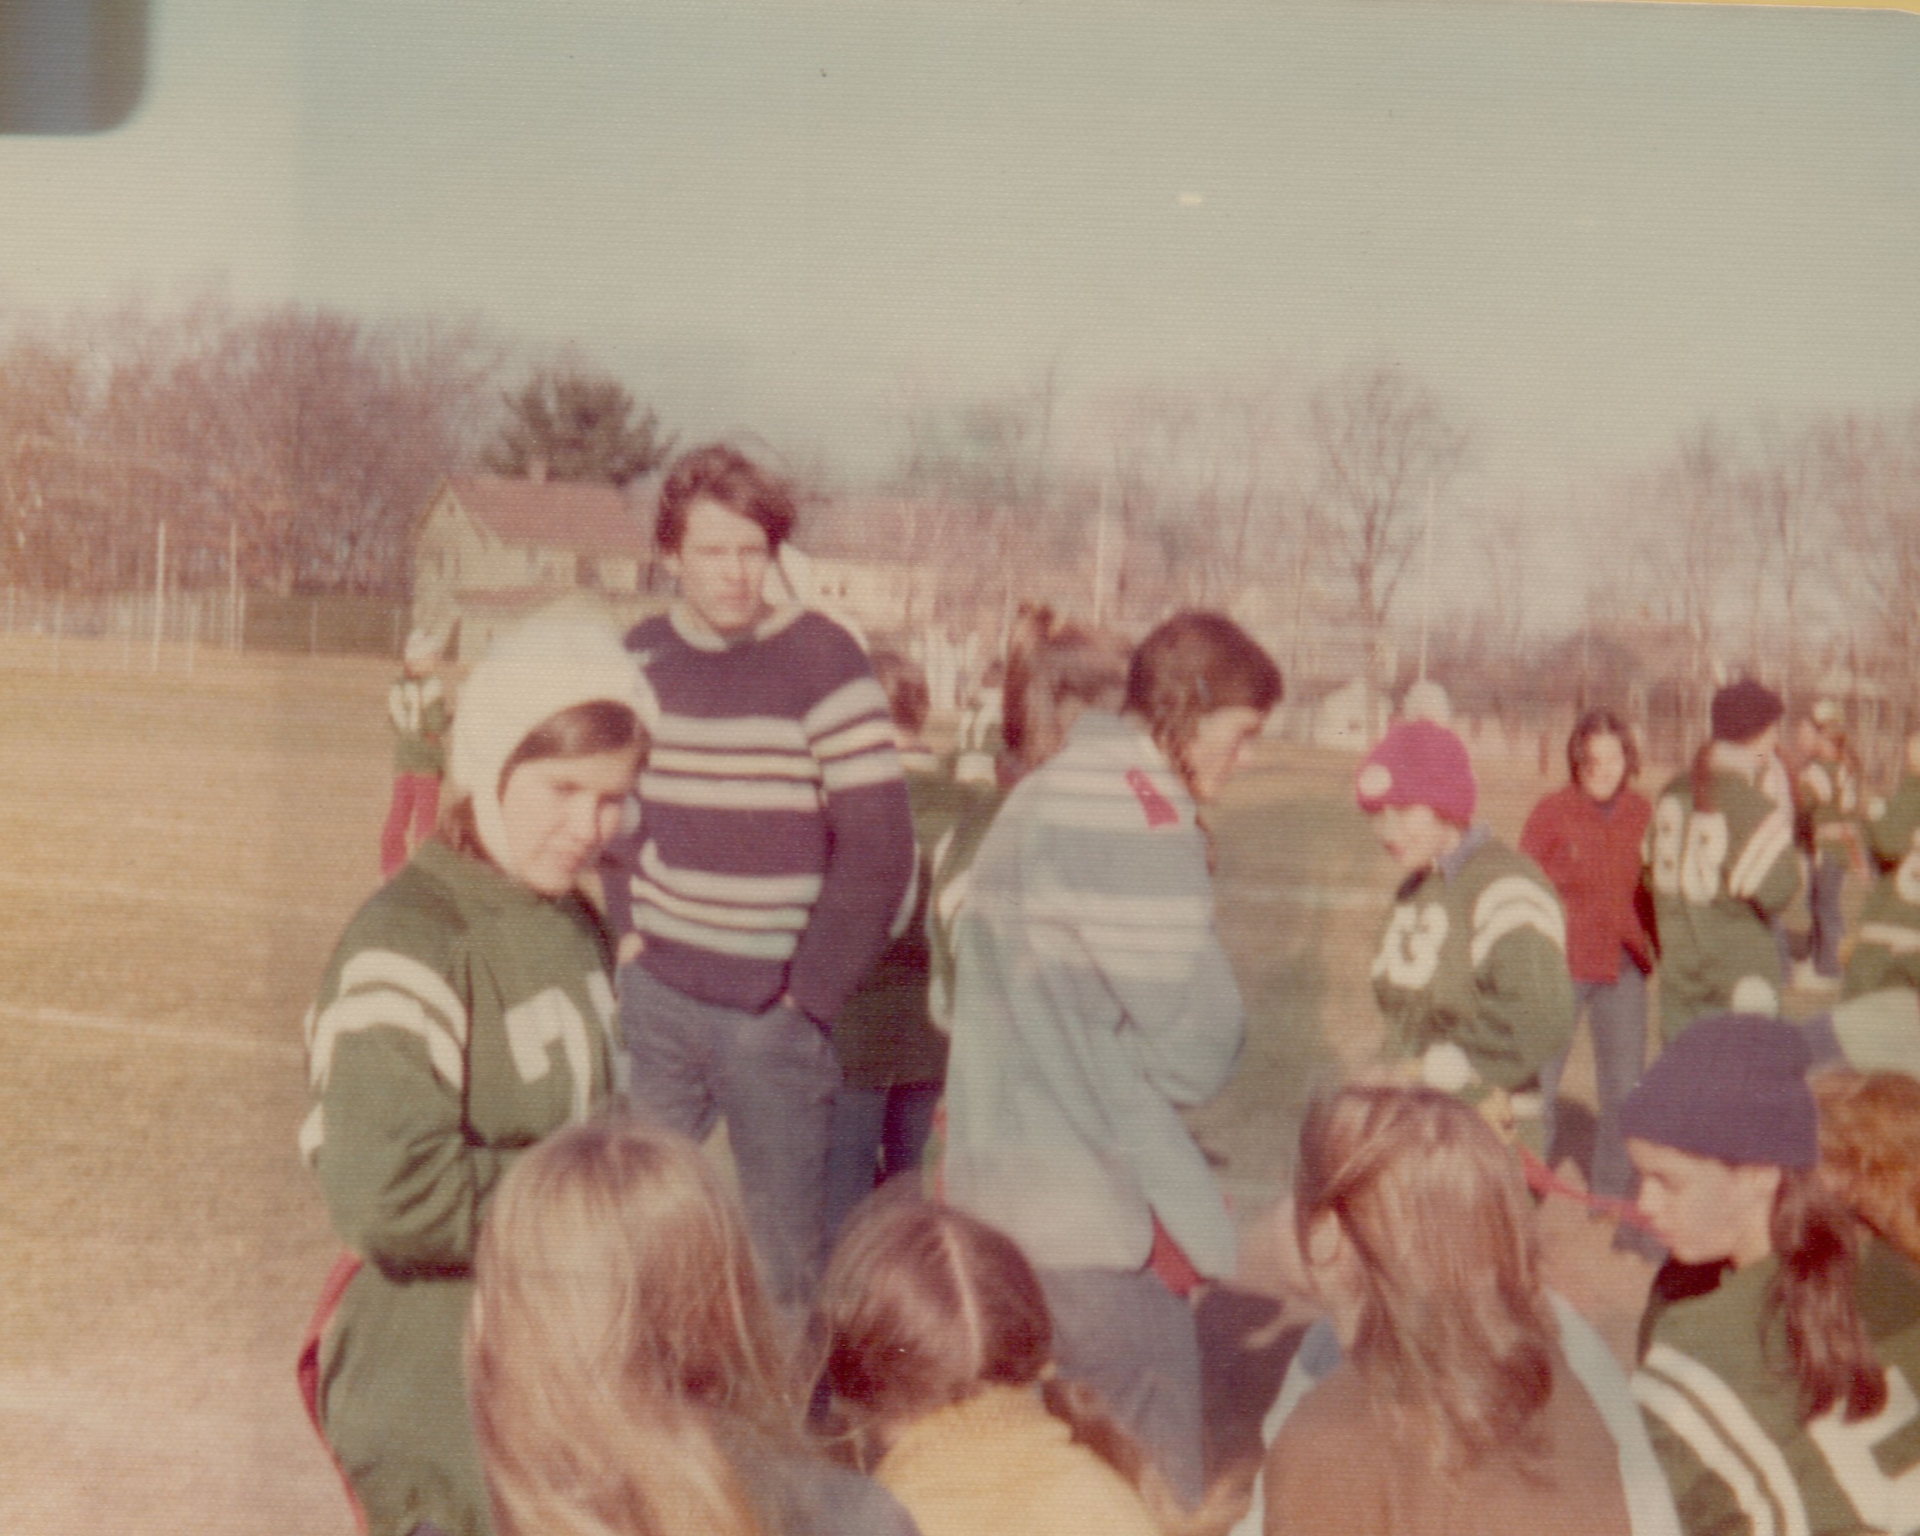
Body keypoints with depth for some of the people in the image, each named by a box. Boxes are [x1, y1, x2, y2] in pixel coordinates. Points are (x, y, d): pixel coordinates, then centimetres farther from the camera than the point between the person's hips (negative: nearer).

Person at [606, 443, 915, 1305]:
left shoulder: (823, 663, -10)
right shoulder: (638, 658, 5)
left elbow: (878, 847, -11)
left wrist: (810, 995, -11)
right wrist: (628, 931, 6)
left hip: (768, 1009, -4)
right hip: (656, 996, 5)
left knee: (788, 1235, 3)